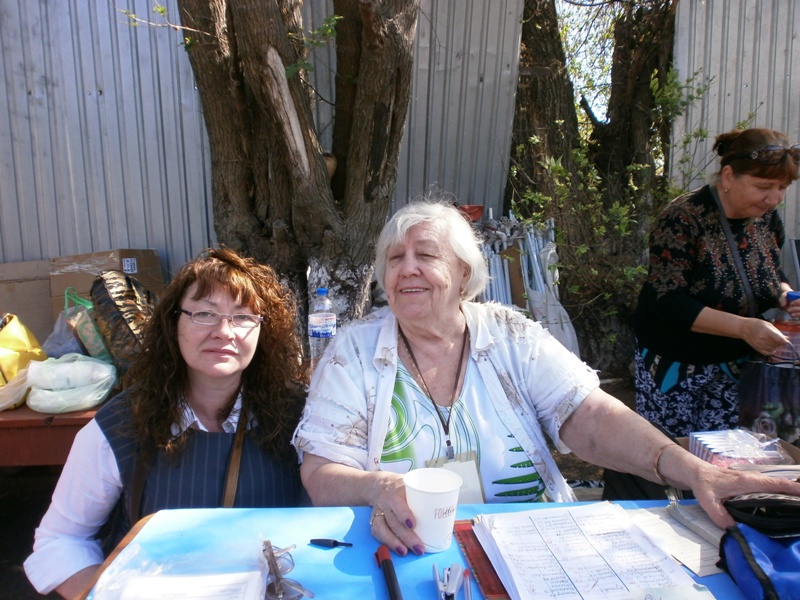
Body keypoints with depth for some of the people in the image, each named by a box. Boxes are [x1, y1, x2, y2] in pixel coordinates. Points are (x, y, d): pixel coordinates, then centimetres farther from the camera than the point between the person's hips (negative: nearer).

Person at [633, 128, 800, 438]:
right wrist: (742, 326, -29)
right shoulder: (683, 218, -19)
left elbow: (773, 278, 16)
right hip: (675, 365, -6)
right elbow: (667, 302, -23)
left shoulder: (767, 218, 2)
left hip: (733, 364, 6)